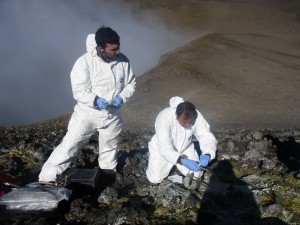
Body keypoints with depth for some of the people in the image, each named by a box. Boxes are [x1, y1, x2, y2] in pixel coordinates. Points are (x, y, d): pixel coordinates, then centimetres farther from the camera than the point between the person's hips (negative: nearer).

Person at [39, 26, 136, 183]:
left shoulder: (123, 61, -9)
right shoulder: (84, 62, -21)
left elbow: (131, 84, 3)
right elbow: (79, 92, -20)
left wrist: (122, 97, -16)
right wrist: (95, 100, -37)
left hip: (112, 115, 4)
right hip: (87, 114, -4)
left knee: (109, 147, 23)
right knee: (69, 145, -1)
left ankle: (108, 173, 50)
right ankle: (46, 178, 12)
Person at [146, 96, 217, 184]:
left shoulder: (197, 116, -26)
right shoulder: (164, 117, -37)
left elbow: (207, 137, -22)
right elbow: (164, 147, -42)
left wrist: (207, 154, -43)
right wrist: (182, 161, -55)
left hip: (185, 148, 3)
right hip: (162, 149, -3)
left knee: (196, 175, -7)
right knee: (155, 178, -14)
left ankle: (176, 165, 23)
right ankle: (169, 165, 19)